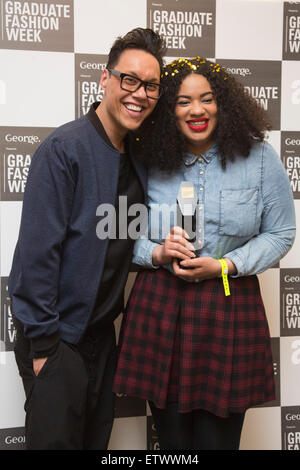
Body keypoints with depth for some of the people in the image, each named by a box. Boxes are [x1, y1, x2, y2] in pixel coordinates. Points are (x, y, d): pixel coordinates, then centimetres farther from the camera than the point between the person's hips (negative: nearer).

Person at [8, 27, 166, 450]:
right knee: (56, 439, 4)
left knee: (97, 438, 18)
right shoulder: (64, 148, -17)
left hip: (101, 328, 7)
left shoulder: (137, 157, 6)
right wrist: (42, 343, -18)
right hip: (57, 335, -7)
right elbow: (38, 250, -19)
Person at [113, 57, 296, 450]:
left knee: (217, 437, 8)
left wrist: (224, 266, -11)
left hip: (229, 306, -1)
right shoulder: (150, 162, 4)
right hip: (159, 306, 1)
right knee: (172, 437, 12)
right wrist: (157, 253, -11)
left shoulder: (259, 157, 0)